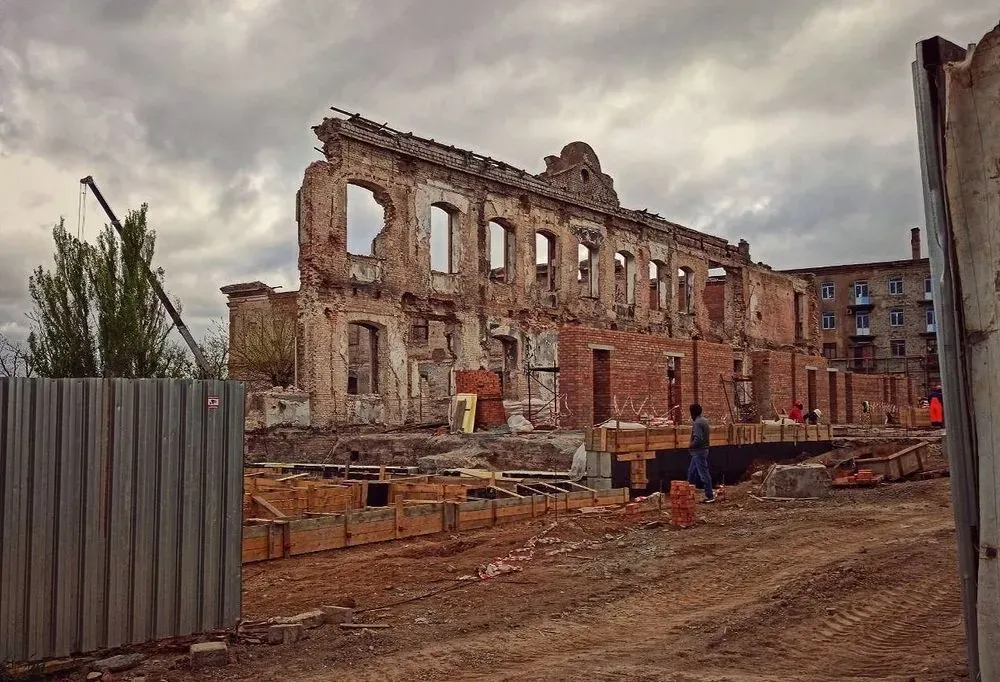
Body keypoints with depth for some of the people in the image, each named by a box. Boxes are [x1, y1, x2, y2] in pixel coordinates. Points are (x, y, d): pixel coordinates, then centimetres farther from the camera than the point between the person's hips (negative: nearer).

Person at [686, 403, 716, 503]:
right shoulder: (704, 420, 10)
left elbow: (698, 439, -27)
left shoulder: (697, 423, -20)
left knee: (704, 473, -4)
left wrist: (691, 446, -13)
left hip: (699, 451, -10)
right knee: (691, 471, 18)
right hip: (703, 449, 10)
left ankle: (710, 496, 1)